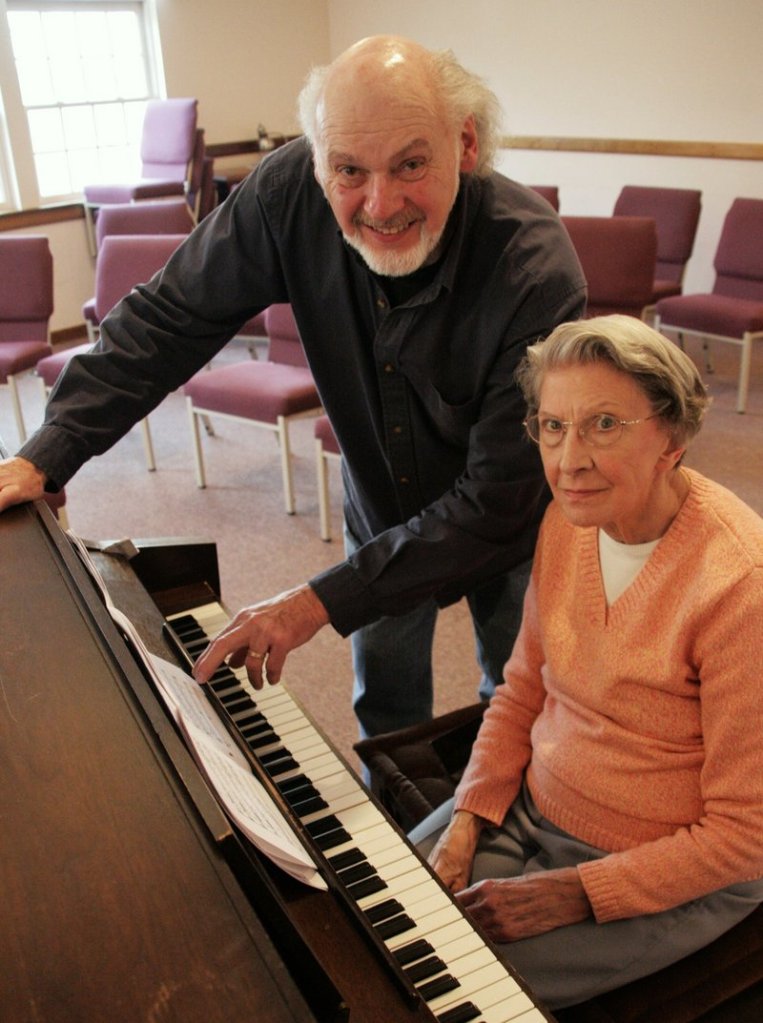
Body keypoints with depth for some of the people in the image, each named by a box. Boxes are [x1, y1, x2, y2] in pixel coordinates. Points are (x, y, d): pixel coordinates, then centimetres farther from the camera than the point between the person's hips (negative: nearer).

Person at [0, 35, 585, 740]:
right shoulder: (290, 192, -26)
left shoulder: (536, 272, -37)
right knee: (387, 712, 21)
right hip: (381, 511, 3)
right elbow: (172, 316, -14)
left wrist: (324, 600, -35)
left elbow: (499, 502, -34)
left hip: (512, 533, -2)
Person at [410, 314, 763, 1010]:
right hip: (531, 807, 6)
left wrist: (575, 894, -20)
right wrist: (465, 825, -6)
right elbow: (523, 691, 4)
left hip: (672, 880, -6)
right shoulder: (569, 521, -7)